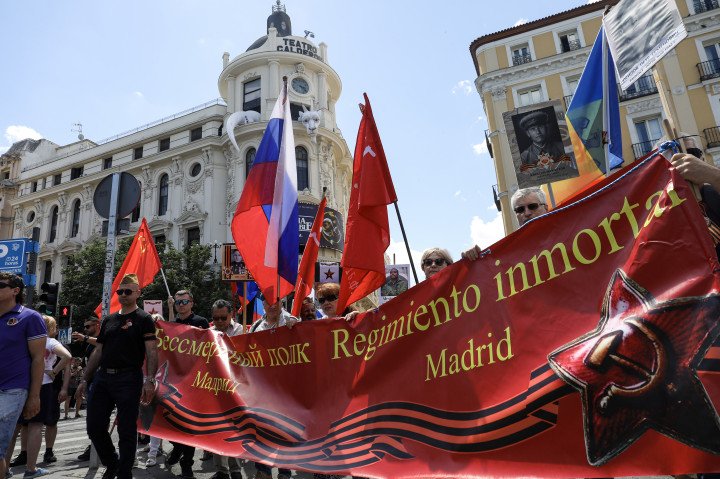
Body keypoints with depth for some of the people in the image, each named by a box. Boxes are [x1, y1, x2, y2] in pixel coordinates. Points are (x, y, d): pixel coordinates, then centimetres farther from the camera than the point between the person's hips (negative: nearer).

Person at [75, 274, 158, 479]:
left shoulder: (143, 319, -2)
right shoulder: (108, 320, 16)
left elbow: (152, 351, -10)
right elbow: (98, 352, 19)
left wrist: (149, 380, -20)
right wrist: (84, 379, 14)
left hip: (128, 379, -6)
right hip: (102, 377, 6)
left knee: (126, 430, 1)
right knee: (94, 427, 9)